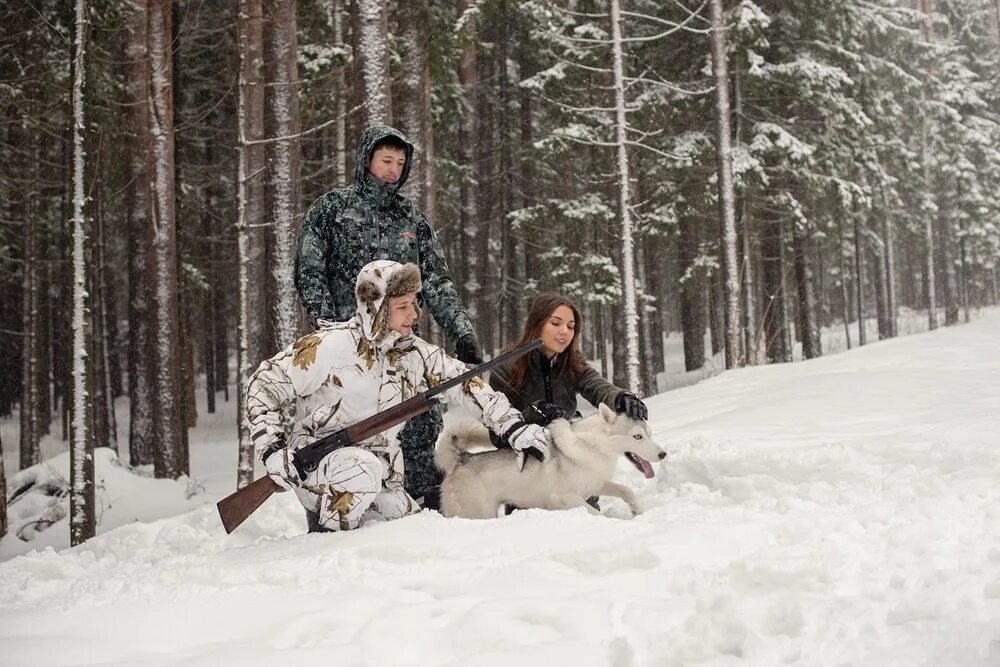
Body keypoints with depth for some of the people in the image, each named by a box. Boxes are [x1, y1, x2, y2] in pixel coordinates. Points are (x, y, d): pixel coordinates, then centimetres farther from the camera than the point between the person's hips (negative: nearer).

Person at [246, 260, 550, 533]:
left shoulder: (414, 352, 1)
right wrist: (271, 449, -19)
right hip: (315, 465, -6)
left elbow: (465, 383, 1)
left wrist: (514, 427, -9)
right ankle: (325, 534, -11)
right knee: (364, 471, -37)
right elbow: (263, 385, -10)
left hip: (380, 483, 6)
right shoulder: (329, 346, -16)